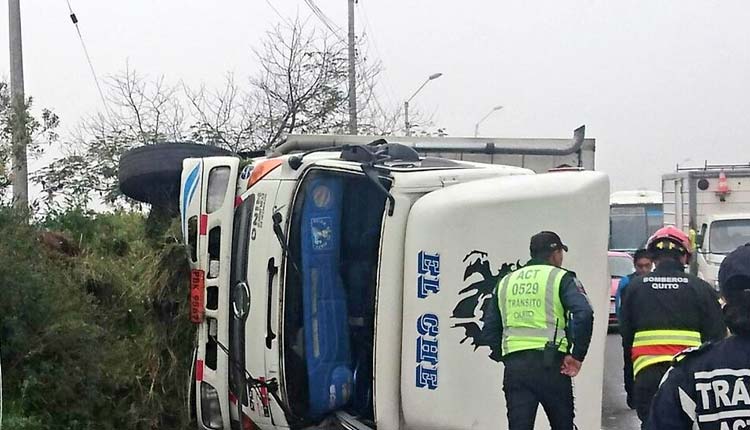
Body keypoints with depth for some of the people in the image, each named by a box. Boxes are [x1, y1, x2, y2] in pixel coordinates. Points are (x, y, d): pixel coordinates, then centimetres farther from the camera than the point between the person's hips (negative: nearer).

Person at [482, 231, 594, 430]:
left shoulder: (506, 282, 17)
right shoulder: (561, 278, 1)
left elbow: (490, 329, 15)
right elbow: (584, 314, -16)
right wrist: (577, 355, -10)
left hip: (514, 367, 4)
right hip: (550, 365, -3)